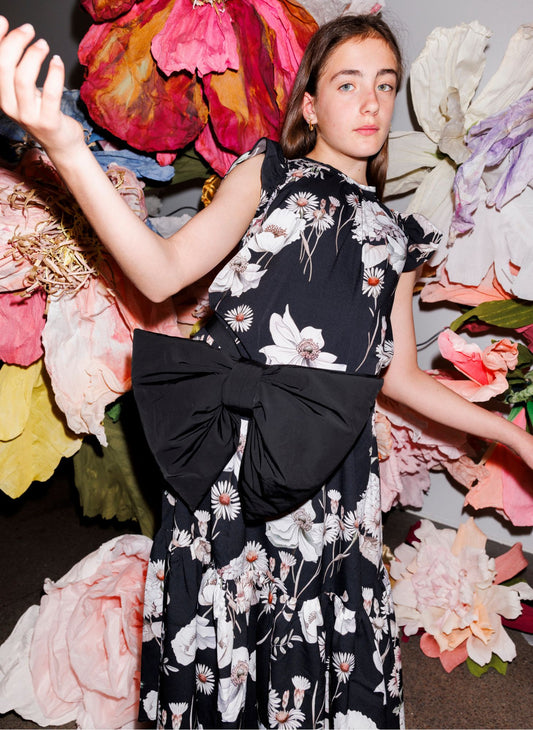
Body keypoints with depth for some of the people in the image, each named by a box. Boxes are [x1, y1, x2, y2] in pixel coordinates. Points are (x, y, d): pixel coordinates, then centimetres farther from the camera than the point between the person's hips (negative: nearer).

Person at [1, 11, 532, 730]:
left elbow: (400, 375, 18)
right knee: (214, 649, 3)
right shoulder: (270, 172, 6)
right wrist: (66, 147, -23)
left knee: (331, 657, 6)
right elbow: (164, 273, -10)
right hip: (233, 438, -3)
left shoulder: (396, 235, 17)